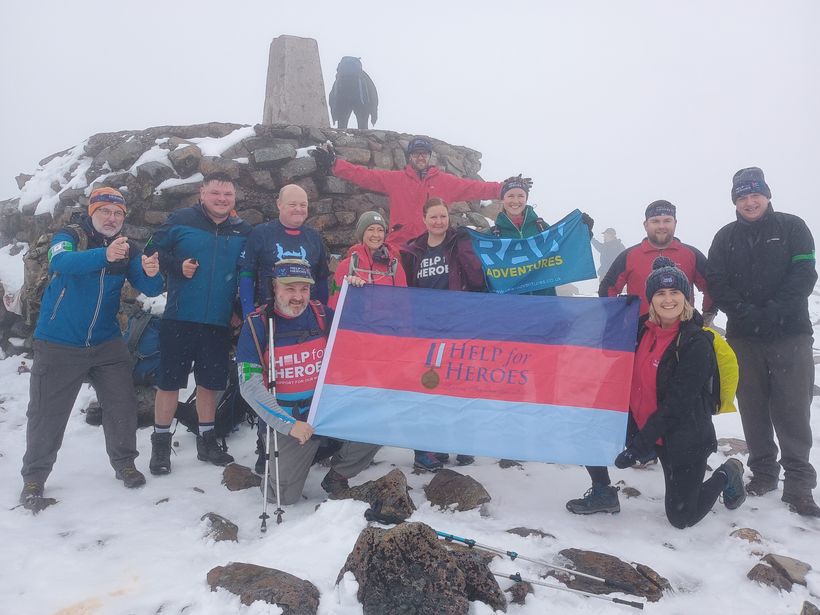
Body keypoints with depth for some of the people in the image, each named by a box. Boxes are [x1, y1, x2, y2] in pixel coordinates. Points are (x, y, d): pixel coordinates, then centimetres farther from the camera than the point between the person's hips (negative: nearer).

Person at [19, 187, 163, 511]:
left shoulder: (127, 249, 2)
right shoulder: (69, 236, -9)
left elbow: (149, 289, -8)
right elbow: (60, 262, -32)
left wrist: (152, 274, -32)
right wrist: (104, 255, -49)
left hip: (107, 343, 3)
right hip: (59, 345, -3)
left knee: (123, 405, 5)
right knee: (47, 414, 4)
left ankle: (124, 463, 24)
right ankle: (34, 478, 20)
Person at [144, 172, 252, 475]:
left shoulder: (243, 231, 7)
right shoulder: (181, 220, -1)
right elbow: (153, 252, 3)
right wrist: (177, 266, -13)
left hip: (219, 322, 3)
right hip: (179, 318, -3)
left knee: (210, 382, 12)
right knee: (169, 381, 3)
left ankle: (207, 440, 28)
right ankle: (160, 444, 18)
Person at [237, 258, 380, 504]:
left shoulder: (323, 315, -1)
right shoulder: (257, 325, -9)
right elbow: (250, 385, -14)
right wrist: (288, 424, -22)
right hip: (286, 421, -2)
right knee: (285, 496, -6)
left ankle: (336, 476, 8)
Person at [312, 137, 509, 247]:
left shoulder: (445, 182, 10)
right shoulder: (394, 179, 7)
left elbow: (475, 188, 8)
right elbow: (363, 176, 3)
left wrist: (502, 189, 0)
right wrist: (333, 164, -4)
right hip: (401, 247, -1)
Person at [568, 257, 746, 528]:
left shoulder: (696, 343, -20)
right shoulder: (644, 329, -2)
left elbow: (676, 403, -23)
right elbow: (632, 381, 10)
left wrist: (638, 446, -25)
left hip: (685, 439, -6)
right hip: (642, 426, 6)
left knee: (681, 518, 5)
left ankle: (727, 476, 31)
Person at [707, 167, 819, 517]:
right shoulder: (725, 238, 10)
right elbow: (716, 283, 1)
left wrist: (774, 312, -18)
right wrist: (746, 313, -14)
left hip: (790, 334, -2)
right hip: (743, 336, 2)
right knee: (753, 408, 8)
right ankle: (763, 471, 20)